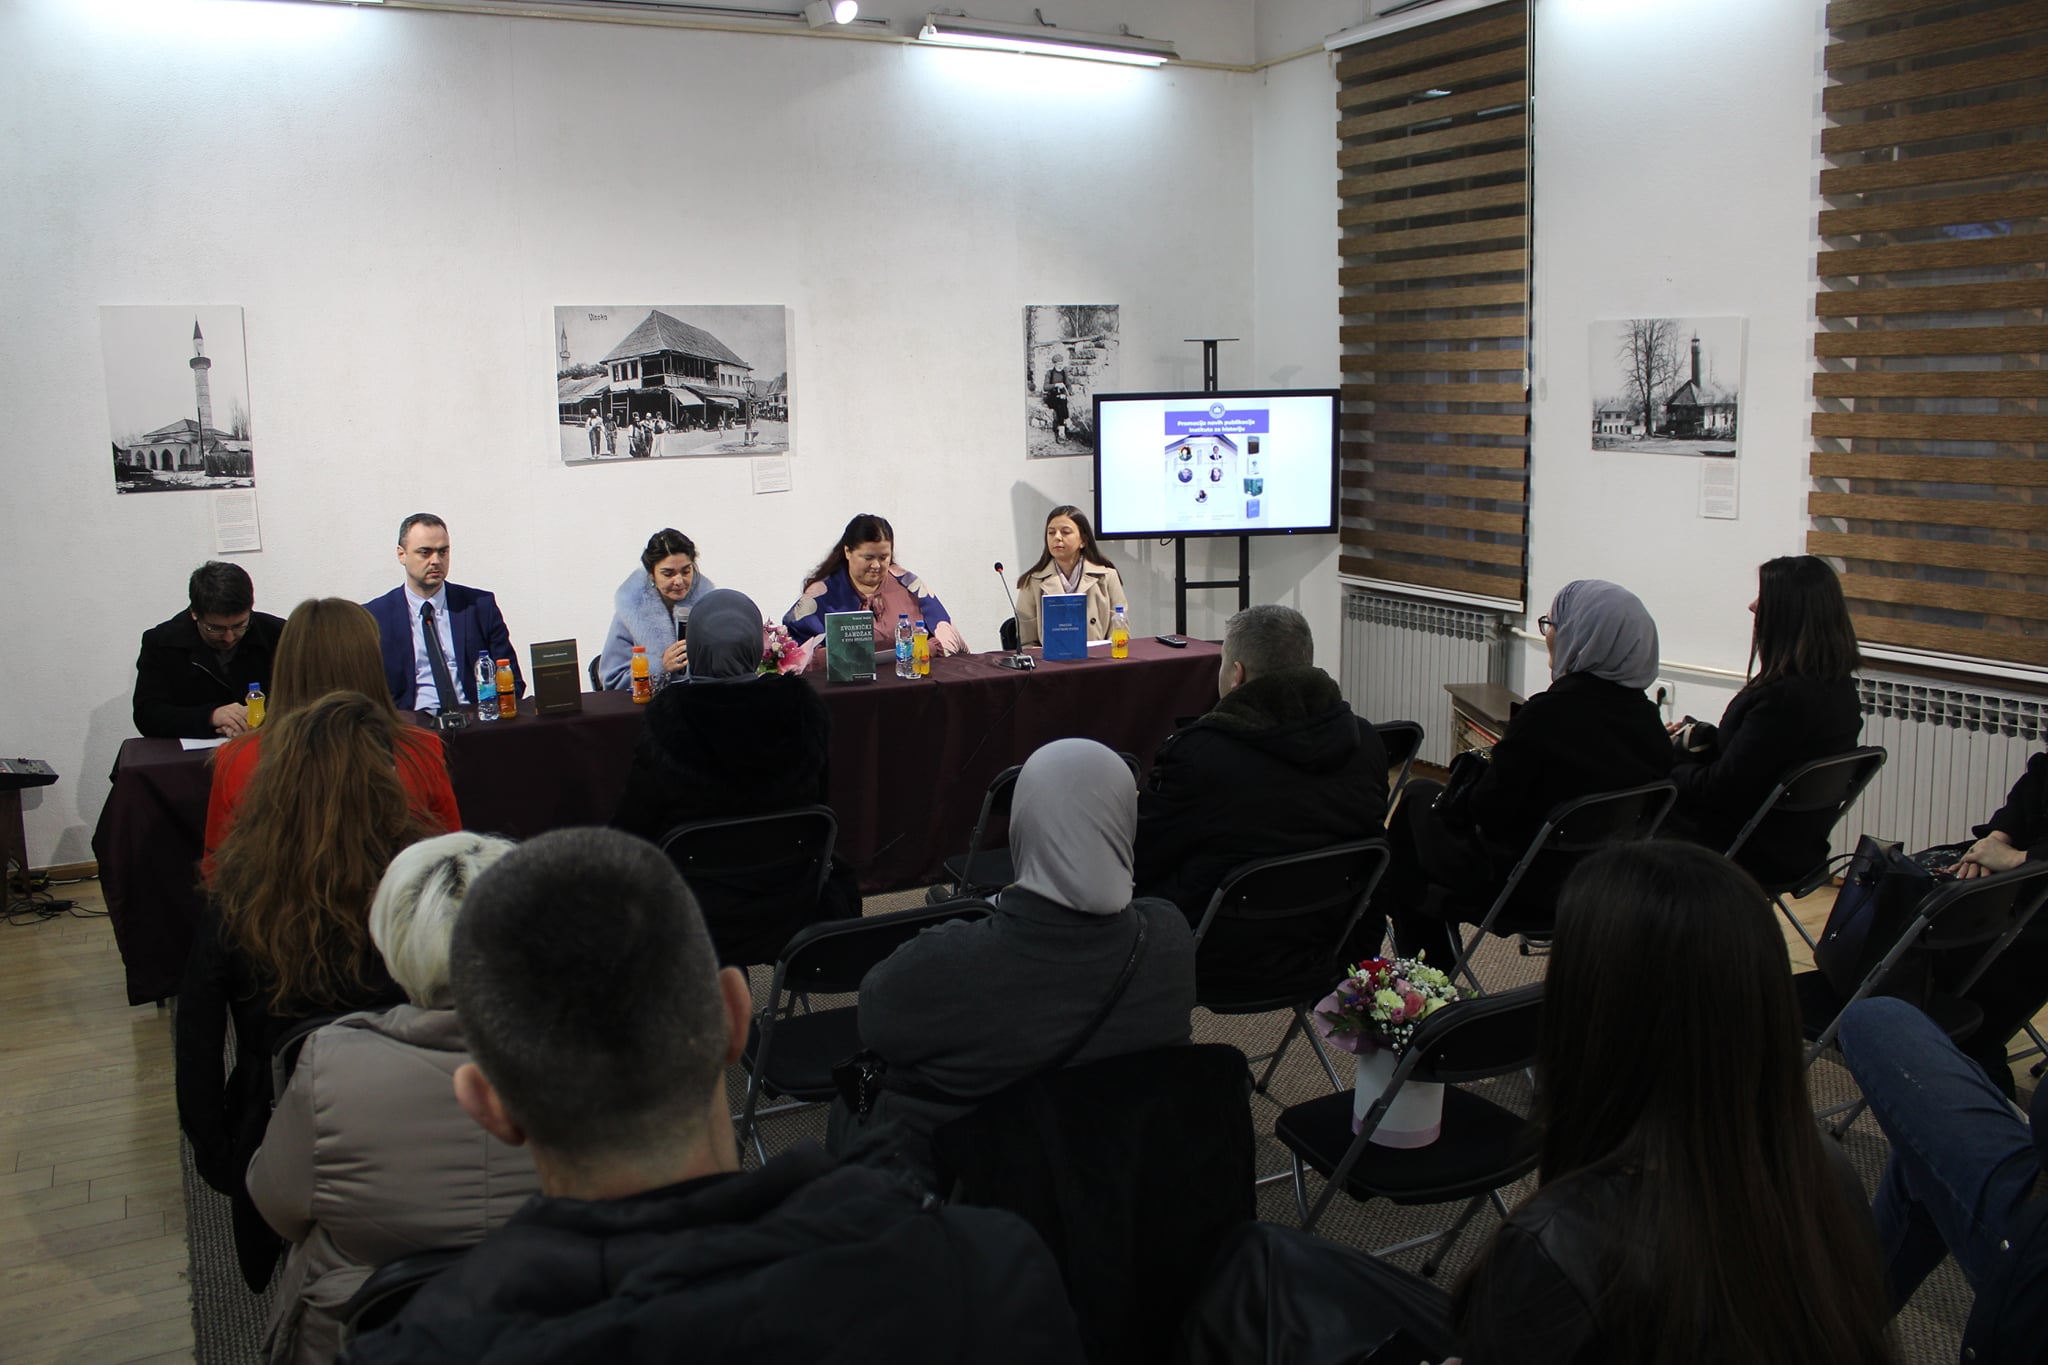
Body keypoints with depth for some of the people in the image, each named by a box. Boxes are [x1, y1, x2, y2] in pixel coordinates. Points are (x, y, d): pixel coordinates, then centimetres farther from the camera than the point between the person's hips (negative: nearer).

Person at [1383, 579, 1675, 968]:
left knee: (1419, 797, 16)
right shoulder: (1646, 716, -5)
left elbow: (1488, 810, -21)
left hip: (1531, 891, -7)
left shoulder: (1551, 713, -27)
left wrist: (1446, 803, 2)